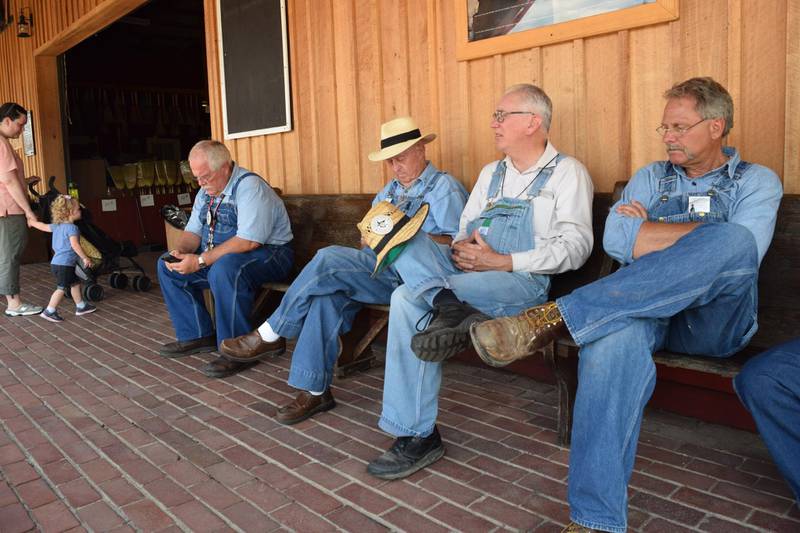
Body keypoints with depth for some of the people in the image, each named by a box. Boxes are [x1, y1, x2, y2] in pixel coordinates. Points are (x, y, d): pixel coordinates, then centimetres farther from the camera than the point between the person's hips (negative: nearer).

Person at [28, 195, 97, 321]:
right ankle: (49, 311, -5)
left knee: (75, 283, 18)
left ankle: (81, 306, 25)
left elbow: (43, 226, 23)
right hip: (64, 264, -10)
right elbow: (75, 245, -25)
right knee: (62, 288, -7)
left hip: (56, 262, 10)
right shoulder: (72, 228, -16)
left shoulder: (57, 226, 11)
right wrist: (85, 258, -21)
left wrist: (31, 222, 41)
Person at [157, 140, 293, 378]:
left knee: (224, 270, -39)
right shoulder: (206, 191, 10)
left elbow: (248, 241, -28)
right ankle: (197, 335, 6)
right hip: (218, 257, 10)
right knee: (167, 267, 4)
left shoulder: (249, 186, -19)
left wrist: (201, 261, -27)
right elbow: (193, 231, 13)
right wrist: (181, 252, -10)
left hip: (266, 253, -9)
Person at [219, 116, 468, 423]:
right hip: (375, 268, 7)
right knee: (327, 294, -26)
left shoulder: (444, 188, 5)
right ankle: (315, 389, -21)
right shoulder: (388, 191, 29)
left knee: (330, 259, -26)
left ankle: (271, 335, -13)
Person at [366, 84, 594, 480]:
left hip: (523, 280, -6)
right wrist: (460, 249, -2)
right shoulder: (491, 173, 26)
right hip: (467, 270, 7)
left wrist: (504, 262, -16)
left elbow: (575, 246, -6)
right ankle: (449, 306, -40)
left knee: (408, 298, -28)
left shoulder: (567, 172, 6)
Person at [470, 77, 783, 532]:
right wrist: (702, 234, -3)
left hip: (715, 320, -1)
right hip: (647, 308, 1)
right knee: (614, 336, -38)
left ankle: (555, 318, -39)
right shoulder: (650, 178, 20)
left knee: (733, 240, -34)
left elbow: (739, 251, -10)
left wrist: (647, 229, -5)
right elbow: (615, 242, 0)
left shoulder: (757, 181, 12)